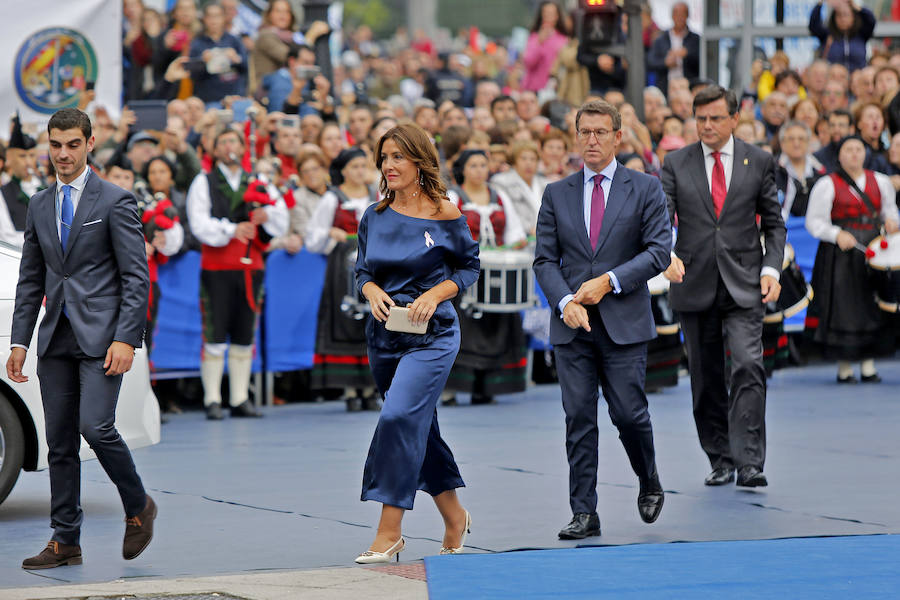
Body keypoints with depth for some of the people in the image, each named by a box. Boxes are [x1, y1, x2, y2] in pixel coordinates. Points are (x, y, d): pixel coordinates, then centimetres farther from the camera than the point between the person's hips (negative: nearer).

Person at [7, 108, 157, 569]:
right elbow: (30, 279, 17)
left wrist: (126, 339, -16)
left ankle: (138, 508, 5)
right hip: (55, 339, 6)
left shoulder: (115, 201, -4)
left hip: (101, 336, -6)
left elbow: (136, 277, -7)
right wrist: (19, 340, 9)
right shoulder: (40, 206, 13)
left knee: (95, 426, -18)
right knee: (60, 441, 4)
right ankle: (64, 542, 9)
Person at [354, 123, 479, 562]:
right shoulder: (374, 217, 5)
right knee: (419, 428, 13)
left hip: (432, 336, -5)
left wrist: (436, 294, -13)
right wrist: (372, 291, -8)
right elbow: (362, 271, 13)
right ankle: (454, 517, 31)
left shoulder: (446, 215, -6)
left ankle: (389, 531, -16)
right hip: (383, 335, 5)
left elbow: (470, 266, 3)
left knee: (400, 417, -19)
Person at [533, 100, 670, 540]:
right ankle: (584, 513, 2)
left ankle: (649, 482, 25)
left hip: (624, 322, -2)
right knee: (578, 418, -1)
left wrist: (609, 282, -13)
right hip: (573, 324, 2)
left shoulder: (645, 189, 4)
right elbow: (545, 259, 7)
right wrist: (565, 302, -10)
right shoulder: (557, 194, 11)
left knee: (629, 413, -3)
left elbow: (658, 251, -3)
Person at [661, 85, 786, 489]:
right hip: (695, 285, 1)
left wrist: (771, 269, -4)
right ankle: (720, 460, 18)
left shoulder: (759, 162, 6)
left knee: (748, 367, -16)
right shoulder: (676, 164, 6)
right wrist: (668, 255, -23)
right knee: (706, 378, 7)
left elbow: (774, 223, 10)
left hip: (744, 286, -1)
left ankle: (749, 463, -18)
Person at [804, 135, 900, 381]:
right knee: (843, 304, -6)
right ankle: (844, 367, 2)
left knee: (872, 305, 1)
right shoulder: (827, 185, 0)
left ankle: (868, 365, 8)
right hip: (840, 254, -4)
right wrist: (837, 235, -18)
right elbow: (814, 222, -3)